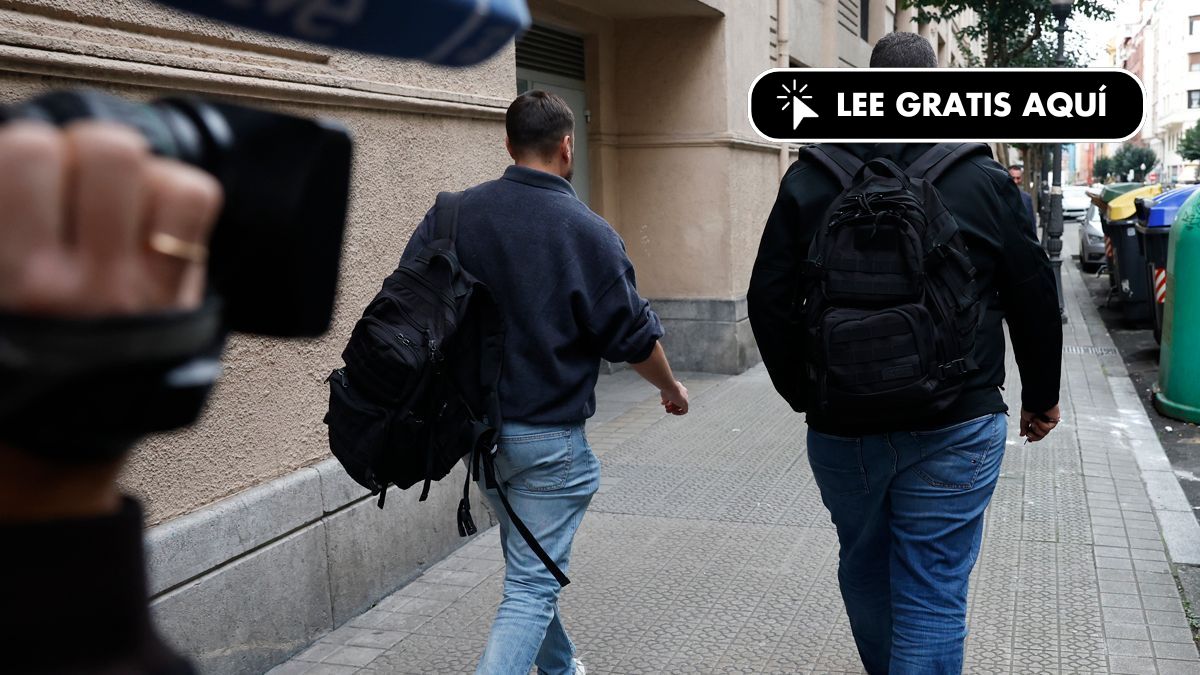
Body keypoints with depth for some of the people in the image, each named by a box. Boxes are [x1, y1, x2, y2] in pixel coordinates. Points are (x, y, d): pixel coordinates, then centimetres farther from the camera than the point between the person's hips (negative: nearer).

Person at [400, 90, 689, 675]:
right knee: (532, 588, 1)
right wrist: (672, 389, 12)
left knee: (528, 563, 25)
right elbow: (634, 338, -7)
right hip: (547, 439, -6)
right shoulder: (587, 232, -13)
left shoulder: (453, 213, -2)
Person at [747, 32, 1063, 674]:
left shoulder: (810, 178, 0)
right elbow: (1035, 301, 3)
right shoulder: (983, 180, -3)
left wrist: (802, 393, 14)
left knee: (864, 565, 23)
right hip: (953, 430, -2)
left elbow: (768, 302, 1)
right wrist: (1041, 395, 17)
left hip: (841, 427, 2)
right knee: (932, 595, 3)